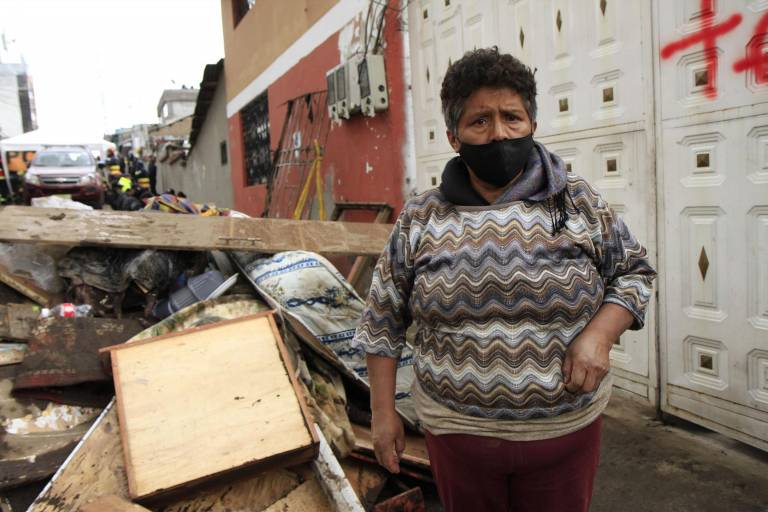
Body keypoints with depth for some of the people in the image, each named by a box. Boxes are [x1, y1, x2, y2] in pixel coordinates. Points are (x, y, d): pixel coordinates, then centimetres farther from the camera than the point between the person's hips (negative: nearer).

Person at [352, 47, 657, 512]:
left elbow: (635, 271, 6)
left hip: (568, 427, 1)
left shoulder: (580, 202, -4)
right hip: (457, 430, 0)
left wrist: (600, 334, -13)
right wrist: (383, 412, 1)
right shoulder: (419, 220, -4)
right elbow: (383, 321, 1)